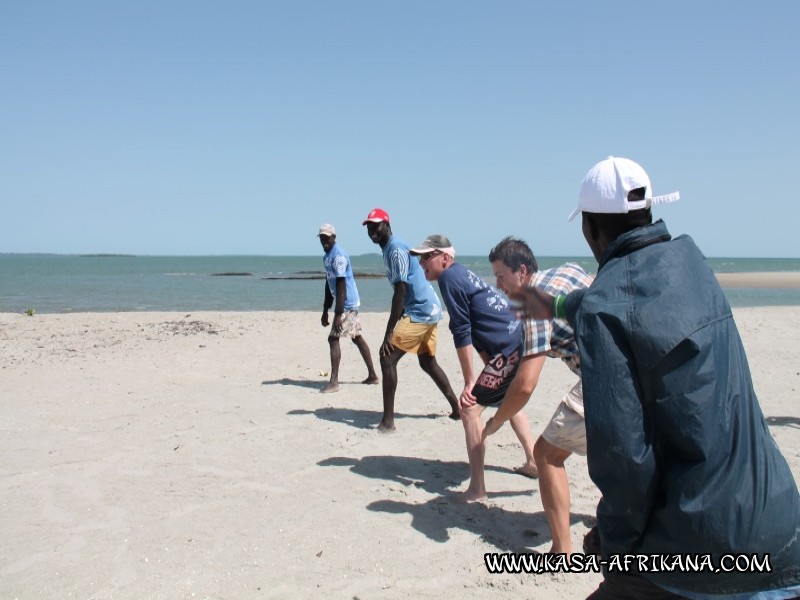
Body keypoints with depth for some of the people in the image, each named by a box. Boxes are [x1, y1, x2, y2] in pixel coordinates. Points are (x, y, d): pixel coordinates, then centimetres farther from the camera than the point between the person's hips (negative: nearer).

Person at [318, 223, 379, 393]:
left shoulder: (338, 256, -19)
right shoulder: (326, 257, 13)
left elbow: (341, 286, -24)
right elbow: (329, 284, 19)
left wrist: (338, 314, -27)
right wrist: (325, 311, 19)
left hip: (347, 304, -10)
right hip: (351, 303, 10)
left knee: (333, 338, -11)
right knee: (357, 337, 15)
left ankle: (334, 382, -11)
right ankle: (372, 375, 23)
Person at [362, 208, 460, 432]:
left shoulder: (396, 249, -16)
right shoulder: (390, 248, 15)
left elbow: (400, 292, -23)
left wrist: (389, 332, -25)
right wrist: (394, 327, 23)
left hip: (419, 312, -11)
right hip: (428, 310, 11)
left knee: (387, 358, -12)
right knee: (428, 363, 21)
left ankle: (388, 420, -13)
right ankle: (456, 409, 29)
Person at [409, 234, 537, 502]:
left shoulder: (449, 278, -11)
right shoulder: (462, 274, 18)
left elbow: (462, 334, -15)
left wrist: (470, 383, -12)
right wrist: (490, 369, 18)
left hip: (509, 349, -10)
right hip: (520, 341, 10)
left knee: (470, 408, -8)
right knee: (508, 401, 31)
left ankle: (477, 489, -8)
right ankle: (533, 462, 43)